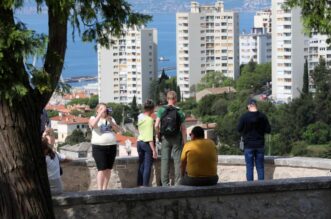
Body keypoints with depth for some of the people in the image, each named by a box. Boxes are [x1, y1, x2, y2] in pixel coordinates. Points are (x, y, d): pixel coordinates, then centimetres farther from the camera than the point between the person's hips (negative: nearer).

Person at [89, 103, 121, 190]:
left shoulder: (110, 118, 15)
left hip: (111, 146, 5)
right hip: (99, 147, -5)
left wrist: (111, 122, -11)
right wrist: (100, 114, -18)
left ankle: (105, 189, 12)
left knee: (108, 169, 5)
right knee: (102, 169, -13)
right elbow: (93, 125, -20)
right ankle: (99, 190, -15)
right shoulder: (93, 118, 3)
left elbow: (118, 129, 4)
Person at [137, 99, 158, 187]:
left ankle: (140, 185, 15)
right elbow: (150, 137, -19)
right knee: (147, 166, -4)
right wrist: (154, 150, -18)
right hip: (147, 143, -7)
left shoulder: (140, 117, 5)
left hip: (139, 142, 7)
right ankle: (145, 185, -8)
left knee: (141, 165, 13)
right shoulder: (150, 120, -15)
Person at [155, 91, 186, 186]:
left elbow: (156, 125, -11)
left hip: (165, 138, 1)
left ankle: (165, 183, 5)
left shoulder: (161, 110, -4)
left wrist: (158, 135, 6)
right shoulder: (179, 112, -5)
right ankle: (178, 182, 3)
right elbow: (183, 129, -5)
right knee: (177, 160, 5)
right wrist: (184, 142, 1)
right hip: (176, 139, -1)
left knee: (165, 160, 5)